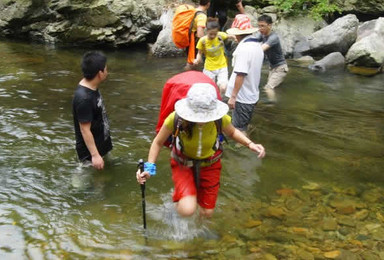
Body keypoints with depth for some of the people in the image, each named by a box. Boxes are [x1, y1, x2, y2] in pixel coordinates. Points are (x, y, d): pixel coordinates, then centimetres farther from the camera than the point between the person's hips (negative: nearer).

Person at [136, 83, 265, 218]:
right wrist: (150, 166, -23)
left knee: (207, 212, 12)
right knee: (187, 210, -24)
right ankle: (181, 195, 16)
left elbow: (232, 132, -2)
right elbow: (158, 142, -13)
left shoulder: (220, 119, -28)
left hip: (209, 164, 2)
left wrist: (250, 144, -18)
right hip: (183, 164, -2)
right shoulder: (175, 119, -33)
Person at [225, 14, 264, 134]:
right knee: (244, 127, 22)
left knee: (239, 129, 2)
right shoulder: (258, 46, 8)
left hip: (242, 97, -9)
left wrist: (233, 96, -21)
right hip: (252, 95, 9)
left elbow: (240, 75, -26)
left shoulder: (243, 48, -21)